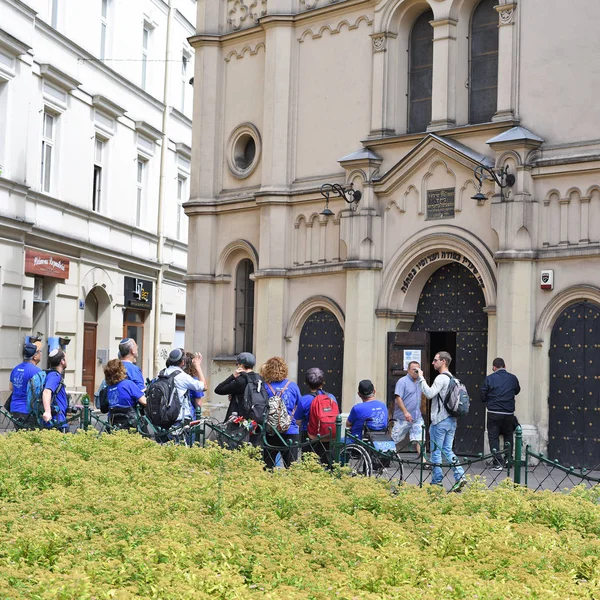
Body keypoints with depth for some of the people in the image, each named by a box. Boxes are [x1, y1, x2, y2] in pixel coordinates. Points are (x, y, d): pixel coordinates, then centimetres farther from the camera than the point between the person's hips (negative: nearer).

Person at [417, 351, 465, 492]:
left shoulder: (441, 378, -14)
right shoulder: (452, 378, 15)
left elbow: (429, 393, -25)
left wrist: (421, 378, -18)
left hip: (440, 421, -9)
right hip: (451, 420, 9)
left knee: (435, 451, 1)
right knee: (447, 450, 12)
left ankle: (436, 481, 6)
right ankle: (460, 476, 2)